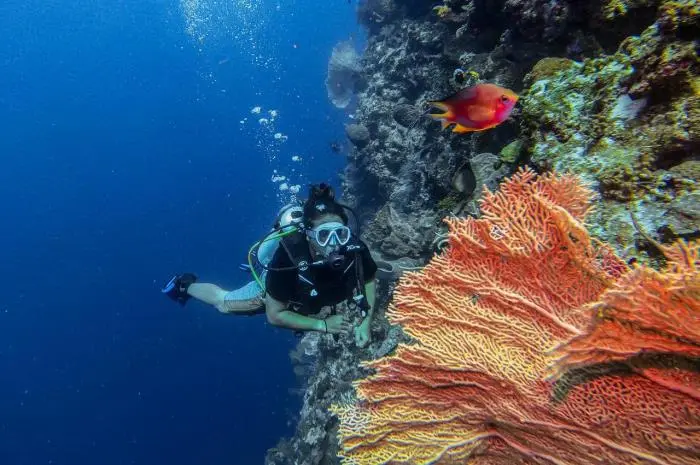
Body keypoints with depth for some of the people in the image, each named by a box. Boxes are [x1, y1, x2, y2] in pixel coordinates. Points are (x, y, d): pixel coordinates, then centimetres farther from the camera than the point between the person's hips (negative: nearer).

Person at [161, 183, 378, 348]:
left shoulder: (354, 248, -37)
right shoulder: (287, 257, -45)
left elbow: (369, 282, -13)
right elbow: (274, 315, -30)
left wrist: (365, 324, -26)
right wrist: (323, 325, -33)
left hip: (309, 296, 4)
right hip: (273, 289, -3)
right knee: (223, 302, 23)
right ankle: (185, 285, 52)